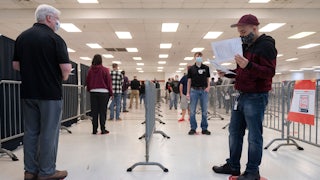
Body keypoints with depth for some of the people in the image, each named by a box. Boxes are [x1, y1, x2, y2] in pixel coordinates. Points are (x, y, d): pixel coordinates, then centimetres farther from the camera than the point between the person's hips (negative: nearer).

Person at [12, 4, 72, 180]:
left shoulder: (21, 37, 9)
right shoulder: (54, 38, -11)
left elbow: (16, 65, 12)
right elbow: (66, 68, -16)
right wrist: (63, 77, 4)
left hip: (28, 92, 6)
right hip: (50, 93, -6)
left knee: (30, 132, 12)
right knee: (48, 133, 2)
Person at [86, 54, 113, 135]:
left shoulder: (90, 70, 3)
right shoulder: (105, 70, -4)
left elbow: (87, 81, 8)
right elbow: (109, 81, -4)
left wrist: (89, 89, 22)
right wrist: (110, 92, 2)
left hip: (93, 92, 3)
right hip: (103, 92, -3)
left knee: (94, 111, 6)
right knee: (102, 111, 1)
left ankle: (94, 129, 8)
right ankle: (103, 129, 2)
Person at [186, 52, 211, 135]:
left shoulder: (206, 68, 7)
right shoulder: (191, 69, 5)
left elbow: (208, 79, 10)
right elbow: (189, 81, 6)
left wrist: (208, 86, -9)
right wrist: (188, 92, 1)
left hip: (204, 90, 1)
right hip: (194, 90, -1)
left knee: (204, 110, 4)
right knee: (192, 111, 1)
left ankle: (204, 128, 14)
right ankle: (193, 128, 11)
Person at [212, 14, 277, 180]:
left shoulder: (266, 45, -8)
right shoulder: (245, 46, 18)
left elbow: (269, 72, -17)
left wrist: (248, 65, -31)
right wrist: (227, 73, 8)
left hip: (256, 97, -9)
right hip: (242, 95, 9)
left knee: (254, 136, -2)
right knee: (234, 132, 12)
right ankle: (233, 166, 24)